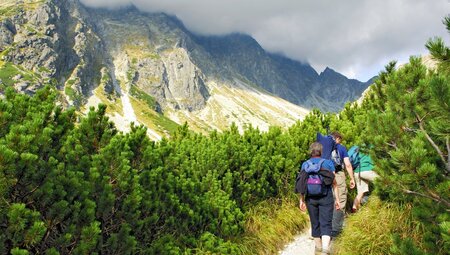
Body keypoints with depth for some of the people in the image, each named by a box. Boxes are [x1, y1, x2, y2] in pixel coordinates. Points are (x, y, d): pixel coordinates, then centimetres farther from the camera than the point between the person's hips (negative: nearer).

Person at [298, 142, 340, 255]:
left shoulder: (305, 164, 5)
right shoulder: (328, 163, 3)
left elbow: (302, 183, 0)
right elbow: (334, 182, 1)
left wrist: (301, 200, 3)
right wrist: (337, 199, 5)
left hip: (310, 198, 2)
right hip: (326, 197, -2)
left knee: (315, 222, 15)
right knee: (326, 224, -3)